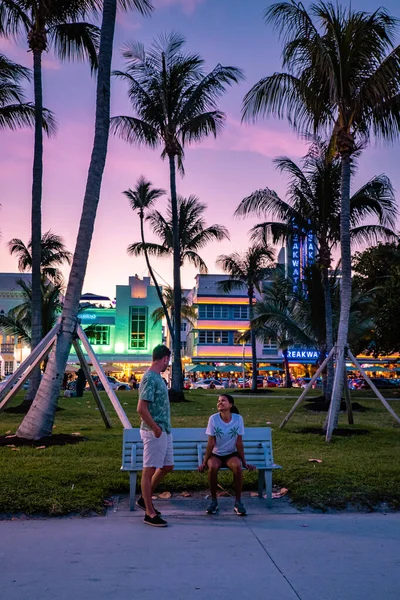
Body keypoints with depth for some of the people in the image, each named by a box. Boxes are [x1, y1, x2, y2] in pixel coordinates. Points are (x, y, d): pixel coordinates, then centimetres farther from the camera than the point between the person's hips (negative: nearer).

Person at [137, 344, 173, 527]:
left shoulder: (157, 376, 13)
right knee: (149, 470, -2)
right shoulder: (150, 378, -18)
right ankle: (149, 514, 6)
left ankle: (145, 498, 30)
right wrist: (155, 428, -19)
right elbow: (141, 408, -24)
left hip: (164, 431, 10)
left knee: (167, 466, 17)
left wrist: (164, 428, 17)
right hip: (154, 432, -10)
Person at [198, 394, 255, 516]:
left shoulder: (238, 419, -11)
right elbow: (211, 443, -9)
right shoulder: (213, 419, -12)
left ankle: (238, 502, -15)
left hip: (231, 454, 0)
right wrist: (204, 462, -12)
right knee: (212, 467, -33)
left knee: (237, 466, -33)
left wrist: (244, 462, -4)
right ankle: (213, 501, -12)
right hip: (216, 454, 0)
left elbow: (239, 443, -5)